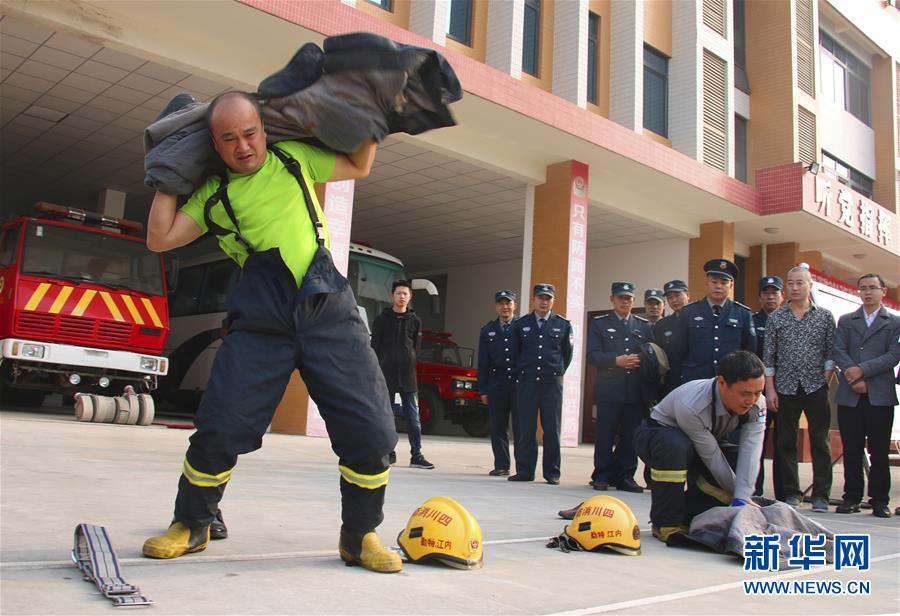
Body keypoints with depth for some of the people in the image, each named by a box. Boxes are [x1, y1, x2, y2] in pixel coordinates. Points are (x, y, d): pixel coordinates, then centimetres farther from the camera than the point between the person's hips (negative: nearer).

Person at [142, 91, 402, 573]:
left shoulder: (293, 158, 17)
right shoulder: (212, 195, 15)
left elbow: (359, 166, 28)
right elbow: (160, 238, 8)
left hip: (329, 314, 1)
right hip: (260, 324, 0)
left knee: (371, 432, -5)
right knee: (219, 429, -5)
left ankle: (359, 537, 15)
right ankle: (191, 526, 22)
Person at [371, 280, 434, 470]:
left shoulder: (415, 320, 10)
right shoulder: (381, 319, 5)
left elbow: (417, 348, 11)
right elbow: (375, 347, 3)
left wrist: (410, 366, 1)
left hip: (408, 376, 1)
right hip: (386, 375, -1)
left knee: (413, 417, -1)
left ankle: (416, 455, 1)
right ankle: (388, 453, 13)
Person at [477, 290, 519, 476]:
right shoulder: (488, 330, 13)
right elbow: (482, 363, 12)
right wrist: (483, 390, 6)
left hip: (519, 382, -3)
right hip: (496, 383, 3)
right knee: (498, 427, 5)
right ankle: (501, 465, 13)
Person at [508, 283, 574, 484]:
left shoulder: (563, 325, 6)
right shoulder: (521, 324, 8)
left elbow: (567, 354, 14)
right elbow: (514, 353, 15)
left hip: (552, 384, -1)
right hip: (526, 383, 1)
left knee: (552, 429, 3)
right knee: (525, 429, 1)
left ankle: (552, 473, 10)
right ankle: (524, 471, 10)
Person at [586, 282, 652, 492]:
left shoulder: (644, 326, 16)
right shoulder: (599, 323, 8)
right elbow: (592, 355, -2)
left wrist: (642, 361, -7)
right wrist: (617, 360, -13)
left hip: (636, 391, 3)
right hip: (609, 390, -2)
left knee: (631, 436, 3)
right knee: (605, 436, -1)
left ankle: (625, 477, 13)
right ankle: (601, 477, 9)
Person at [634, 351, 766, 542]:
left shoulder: (757, 404, -22)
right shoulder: (690, 406, -38)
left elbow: (750, 452, -28)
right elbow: (712, 457, -29)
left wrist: (741, 499, -38)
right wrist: (736, 496, -20)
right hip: (657, 434, -6)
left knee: (745, 465, -14)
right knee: (674, 446, -40)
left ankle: (688, 518, 2)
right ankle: (665, 524, -23)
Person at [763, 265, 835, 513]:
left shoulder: (825, 316, 5)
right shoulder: (775, 318, 6)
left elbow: (831, 353, 5)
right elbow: (768, 356, 4)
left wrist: (826, 381, -5)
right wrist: (770, 389, -2)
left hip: (816, 388, -1)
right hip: (786, 388, 1)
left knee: (820, 442, 1)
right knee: (786, 442, 5)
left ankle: (821, 495, 8)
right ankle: (791, 493, 14)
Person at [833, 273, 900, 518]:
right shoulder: (846, 321, 15)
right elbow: (838, 351, 3)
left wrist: (862, 370, -13)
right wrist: (854, 378, -11)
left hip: (880, 395, -1)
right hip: (849, 395, 2)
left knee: (879, 450, 1)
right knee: (851, 450, 3)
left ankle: (879, 500, 7)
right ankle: (852, 497, 10)